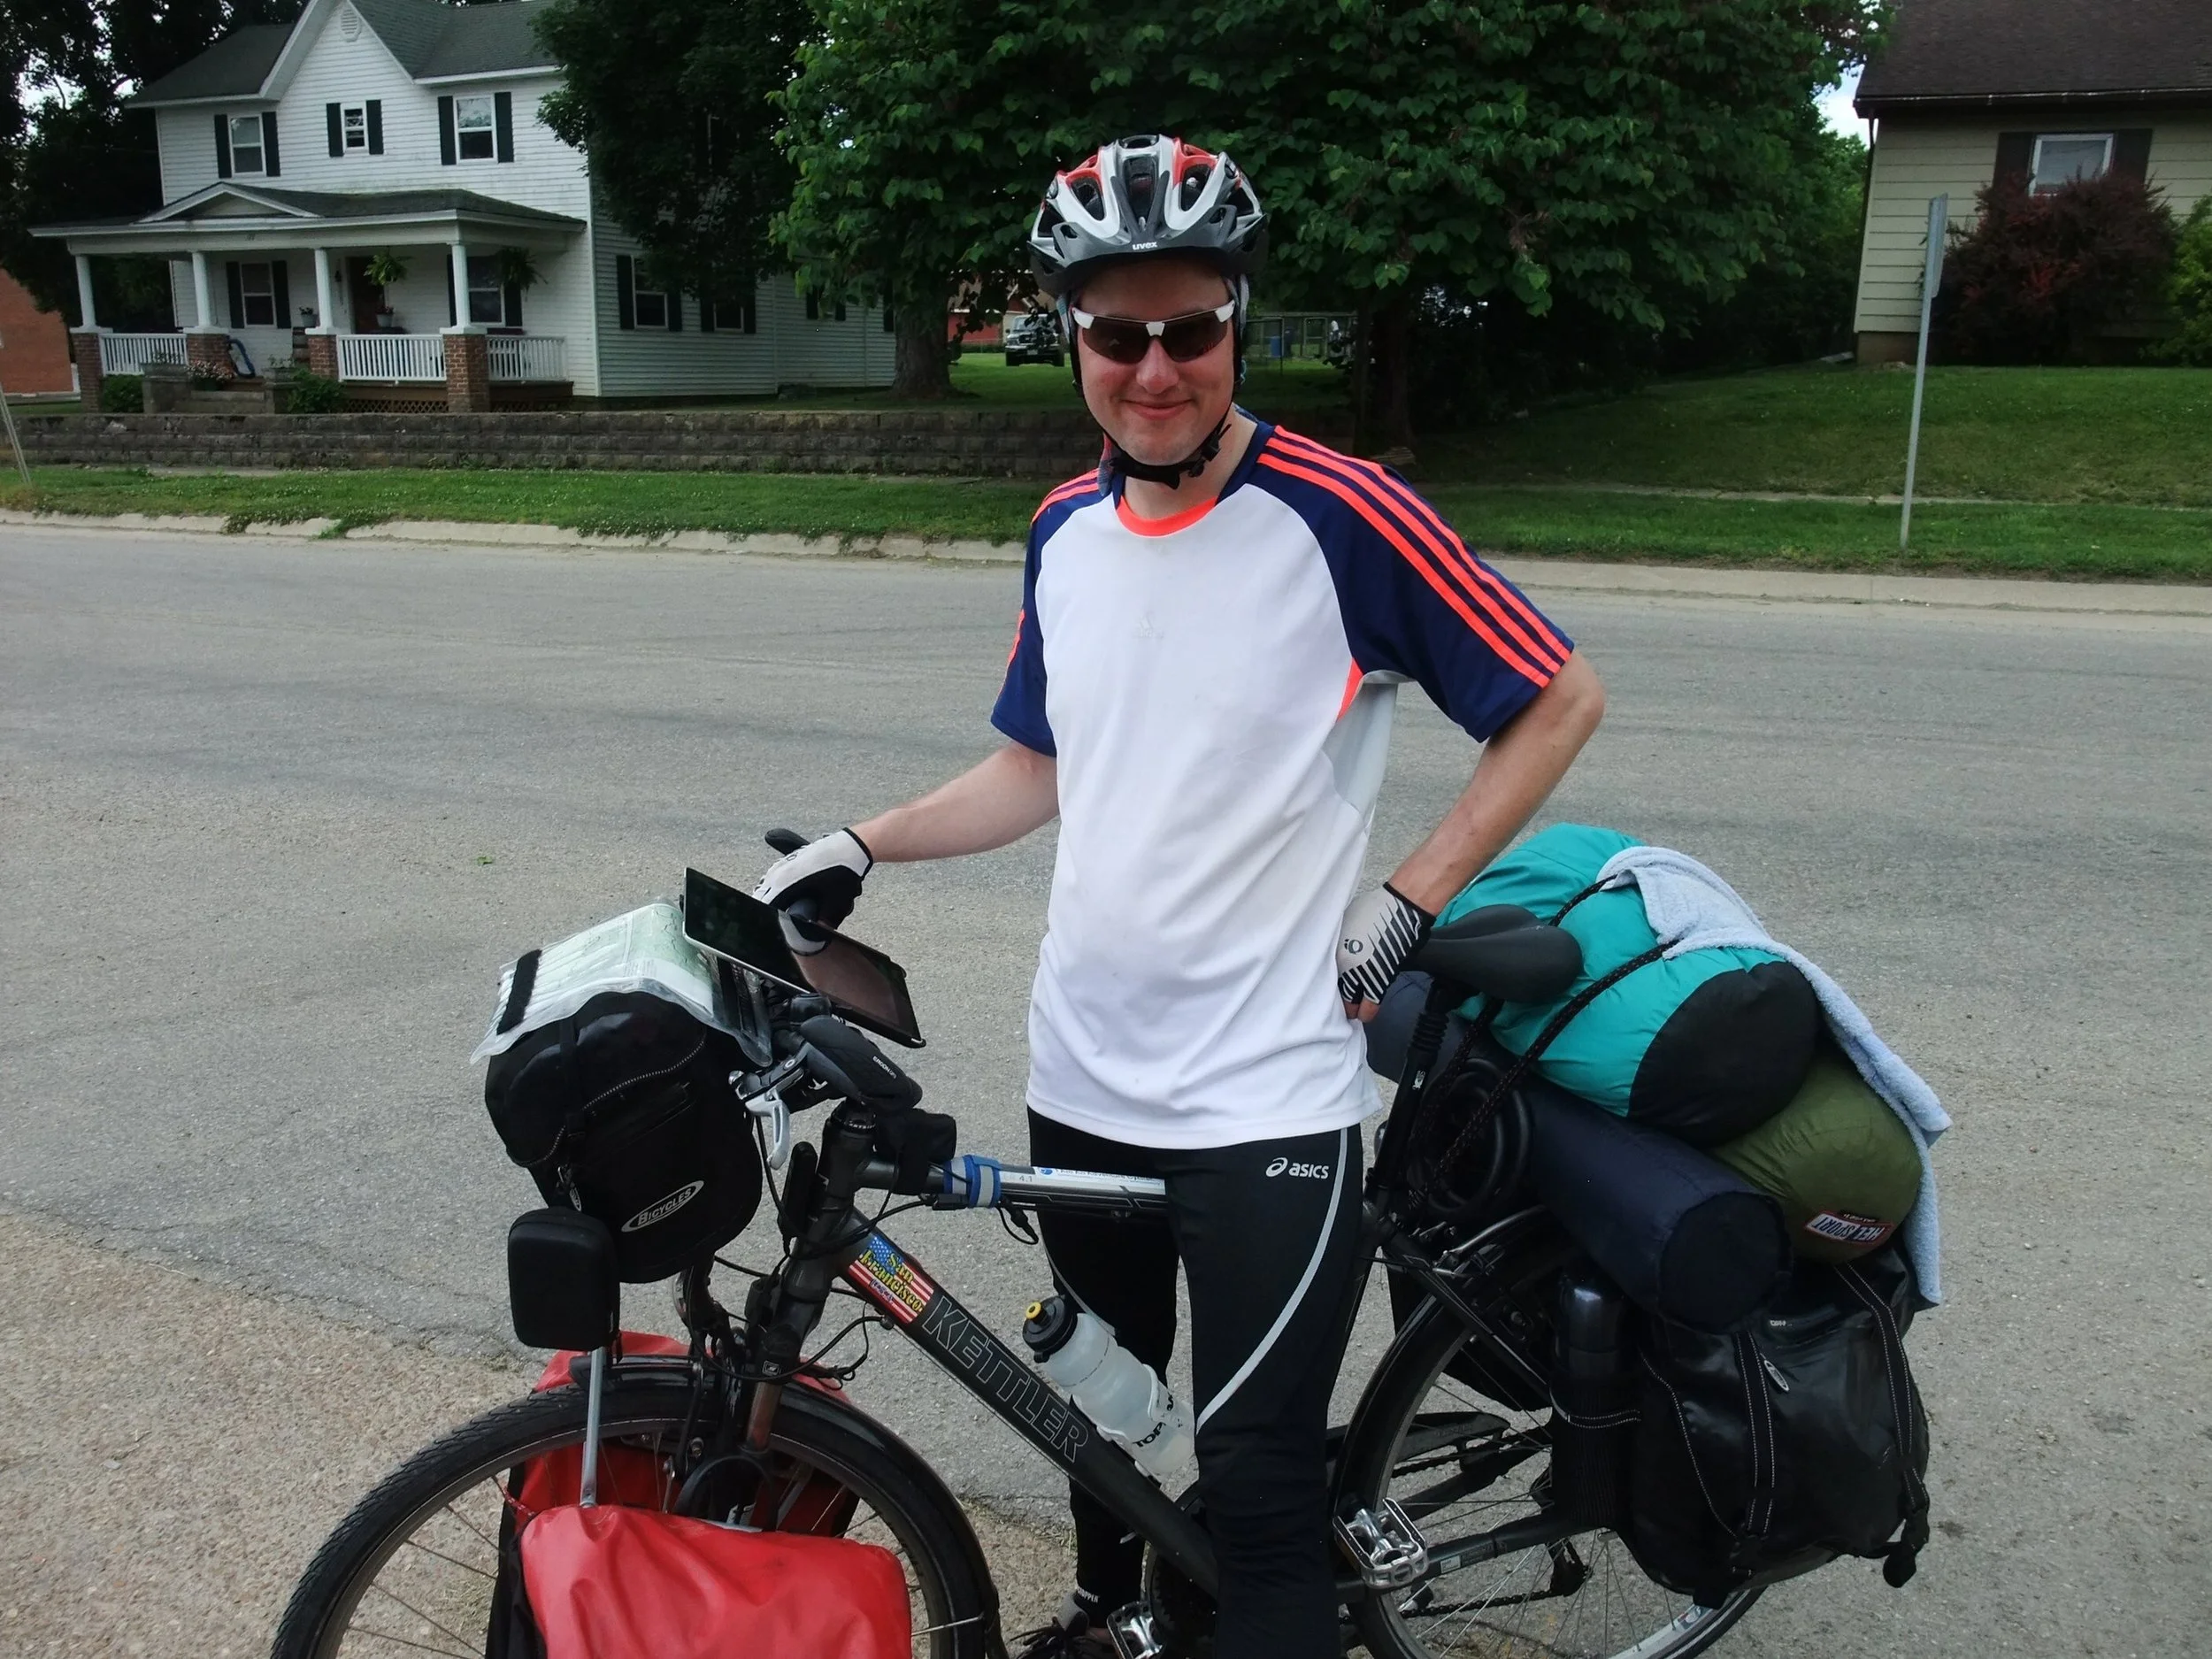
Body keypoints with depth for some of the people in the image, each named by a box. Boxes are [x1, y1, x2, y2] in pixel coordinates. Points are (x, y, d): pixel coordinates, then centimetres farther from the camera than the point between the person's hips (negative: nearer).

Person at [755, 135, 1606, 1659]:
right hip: (1085, 1072, 6)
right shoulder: (1066, 530, 4)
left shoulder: (1344, 517, -15)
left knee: (1257, 1481, 0)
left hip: (1268, 1092, -6)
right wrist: (863, 846, 4)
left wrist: (1407, 907, -11)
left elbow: (1561, 700, -7)